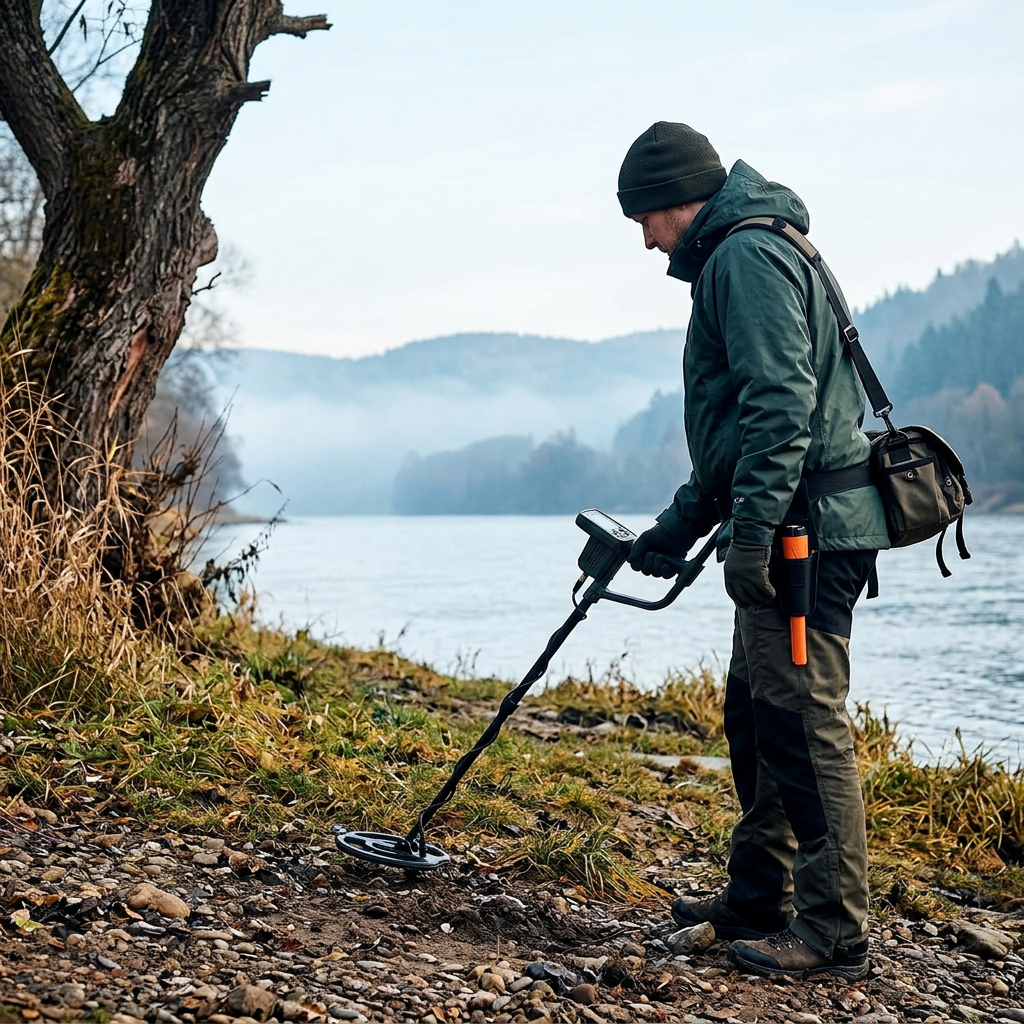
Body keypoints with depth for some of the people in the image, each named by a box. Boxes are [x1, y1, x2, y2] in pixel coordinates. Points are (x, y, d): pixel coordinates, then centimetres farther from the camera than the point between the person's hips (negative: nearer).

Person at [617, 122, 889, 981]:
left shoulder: (748, 255, -10)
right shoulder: (734, 259, 24)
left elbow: (781, 402, -22)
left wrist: (750, 531, -24)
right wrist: (677, 526, 28)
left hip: (804, 531, -11)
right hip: (789, 532, 11)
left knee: (806, 723, -8)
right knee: (756, 716, 16)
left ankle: (832, 930, -1)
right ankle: (758, 896, 27)